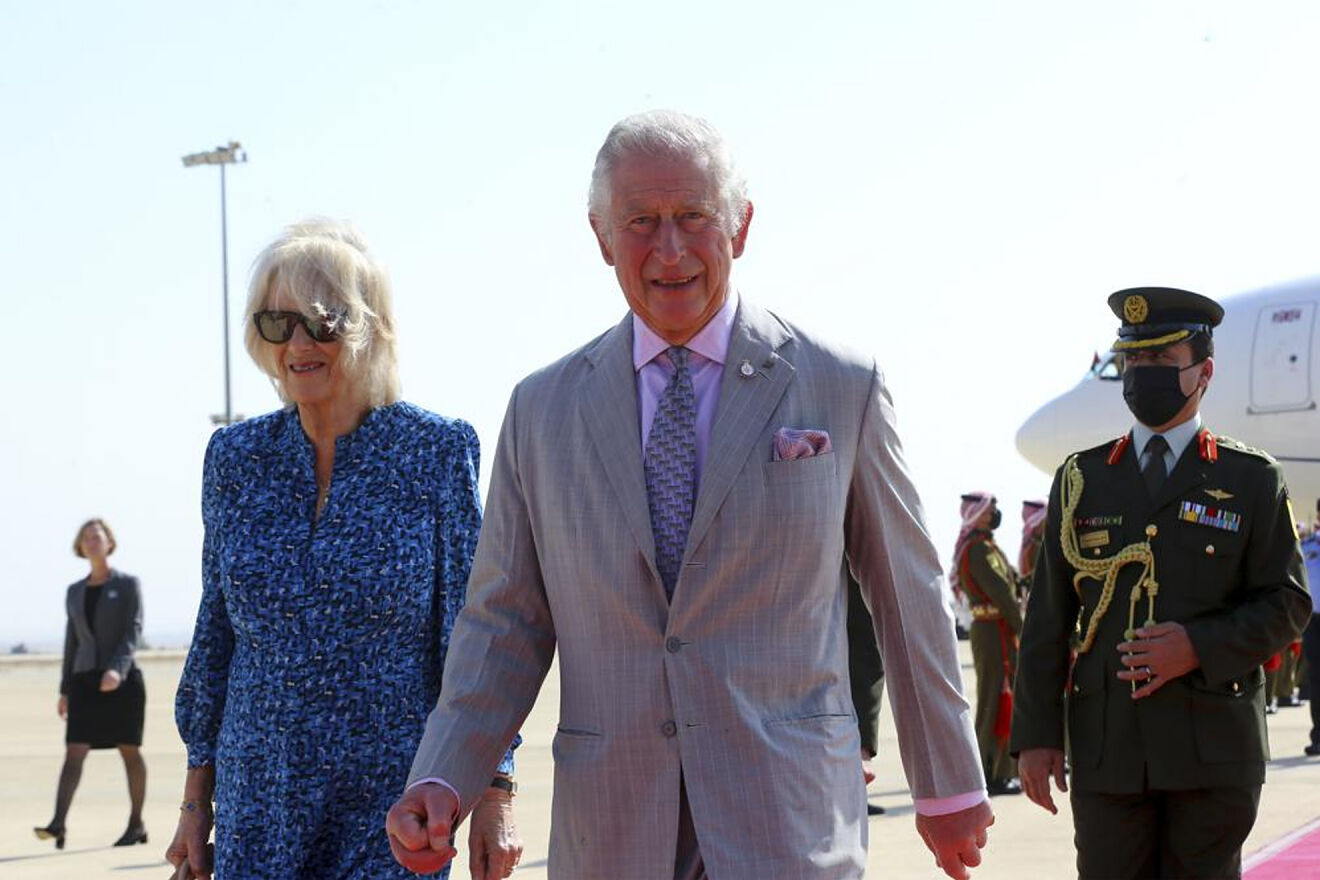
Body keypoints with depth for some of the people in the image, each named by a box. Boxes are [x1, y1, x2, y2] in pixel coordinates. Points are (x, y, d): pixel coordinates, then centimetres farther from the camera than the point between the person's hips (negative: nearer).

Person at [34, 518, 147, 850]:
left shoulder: (128, 584, 0)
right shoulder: (75, 592, 14)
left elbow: (133, 631, -11)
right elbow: (72, 641, 16)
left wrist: (117, 669, -27)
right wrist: (65, 690, 12)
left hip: (123, 679, -4)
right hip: (85, 681, 4)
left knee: (129, 750, 2)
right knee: (74, 751, -9)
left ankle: (136, 823, 11)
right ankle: (58, 824, -21)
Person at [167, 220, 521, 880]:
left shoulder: (436, 451, -4)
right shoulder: (235, 457, 5)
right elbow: (216, 630, 11)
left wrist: (493, 797, -9)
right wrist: (195, 799, 10)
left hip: (392, 803, -3)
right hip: (258, 804, 3)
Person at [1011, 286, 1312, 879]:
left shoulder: (1252, 481, 6)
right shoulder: (1081, 480, 11)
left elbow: (1286, 603, 2)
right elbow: (1048, 617, 8)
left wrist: (1200, 648, -14)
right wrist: (1036, 734, 1)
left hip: (1213, 746, -1)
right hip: (1106, 742, 2)